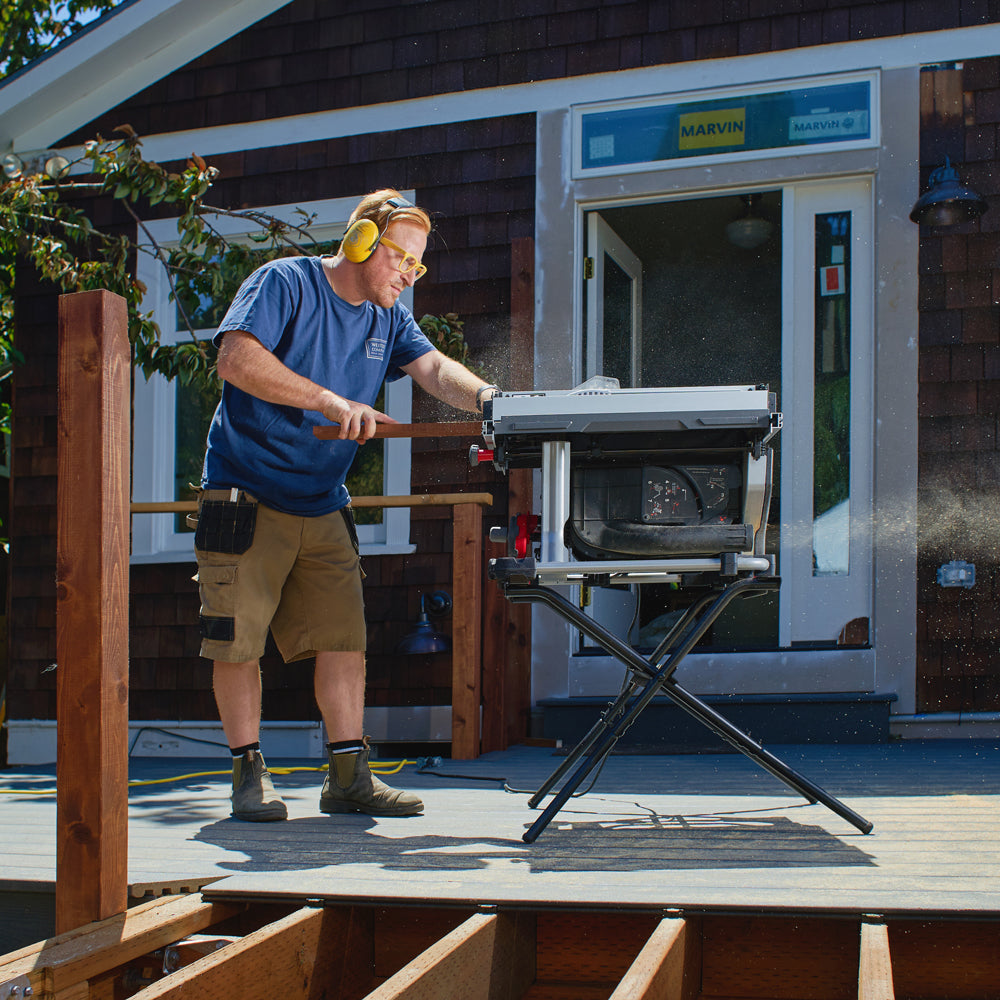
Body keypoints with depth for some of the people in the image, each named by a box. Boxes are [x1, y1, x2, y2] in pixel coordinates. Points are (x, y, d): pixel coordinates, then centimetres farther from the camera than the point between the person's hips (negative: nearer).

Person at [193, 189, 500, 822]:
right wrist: (332, 401, -31)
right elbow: (237, 357, -24)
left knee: (344, 638, 1)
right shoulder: (285, 283, -10)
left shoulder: (389, 317, 10)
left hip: (324, 506, 6)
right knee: (238, 642, -3)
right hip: (247, 497, -6)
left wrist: (486, 398, -27)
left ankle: (349, 774, 6)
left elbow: (434, 368, -4)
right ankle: (250, 773, 7)